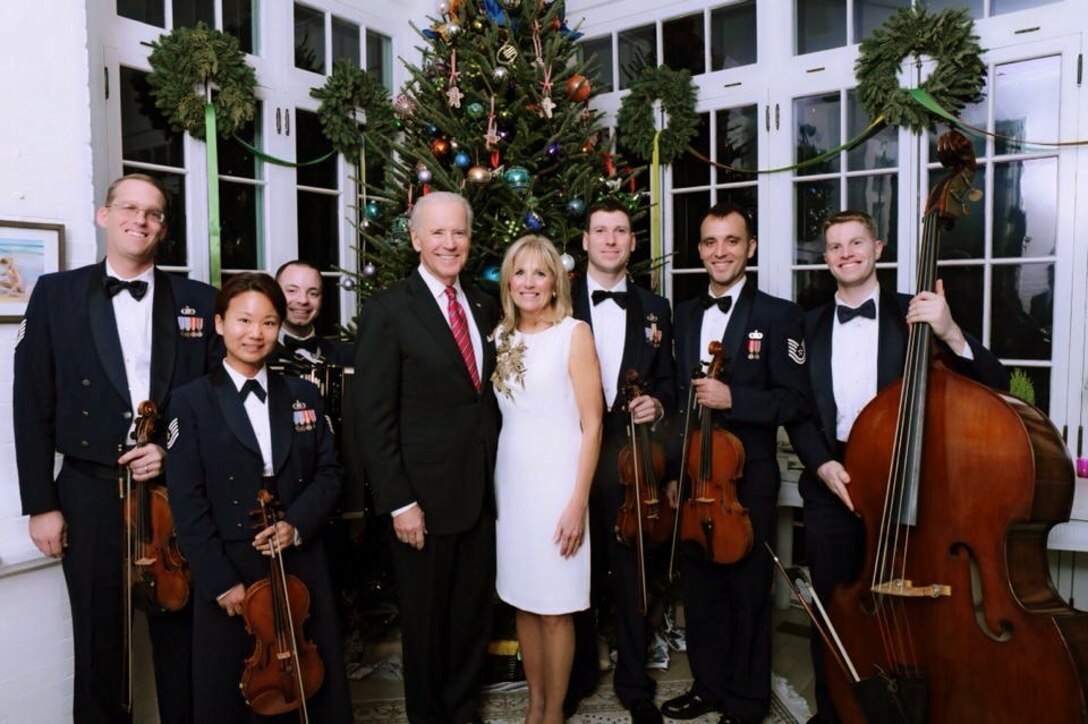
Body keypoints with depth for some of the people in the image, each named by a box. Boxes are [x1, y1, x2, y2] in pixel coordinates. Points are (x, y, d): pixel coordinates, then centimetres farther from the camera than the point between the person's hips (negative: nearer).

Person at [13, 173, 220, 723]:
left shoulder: (199, 301, 5)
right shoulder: (56, 293, 4)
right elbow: (32, 407, 1)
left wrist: (176, 451, -11)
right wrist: (40, 504, -2)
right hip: (91, 497, 0)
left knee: (181, 637, 11)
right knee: (98, 646, 12)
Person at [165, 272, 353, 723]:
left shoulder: (303, 395, 8)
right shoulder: (191, 402, -2)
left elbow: (329, 472, 5)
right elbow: (186, 502, -7)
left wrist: (298, 522, -13)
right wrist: (220, 579, -12)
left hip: (301, 567, 3)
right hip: (229, 572, -2)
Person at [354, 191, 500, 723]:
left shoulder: (485, 307, 9)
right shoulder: (388, 310, -9)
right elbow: (373, 416, -12)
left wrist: (498, 477, 5)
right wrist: (398, 501, -15)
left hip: (481, 494, 5)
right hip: (424, 496, -5)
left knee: (474, 614, 18)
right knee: (426, 620, 13)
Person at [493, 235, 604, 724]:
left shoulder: (574, 333, -6)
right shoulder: (501, 337, 8)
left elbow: (592, 425, -9)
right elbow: (493, 414, 10)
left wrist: (578, 502, -13)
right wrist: (491, 485, 3)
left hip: (556, 480, -5)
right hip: (510, 480, 5)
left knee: (556, 608, 4)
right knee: (523, 602, 14)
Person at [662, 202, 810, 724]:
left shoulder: (778, 315, -6)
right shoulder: (684, 315, 10)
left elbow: (795, 401, -11)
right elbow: (678, 396, 11)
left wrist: (733, 398, -24)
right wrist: (674, 469, 7)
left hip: (748, 476, -5)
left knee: (748, 592, 9)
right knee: (698, 587, 15)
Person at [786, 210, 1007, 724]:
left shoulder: (913, 314, -1)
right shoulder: (810, 326, 8)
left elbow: (995, 384, -8)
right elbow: (797, 409, 8)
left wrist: (951, 334, -27)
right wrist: (822, 463, -9)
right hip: (829, 487, 2)